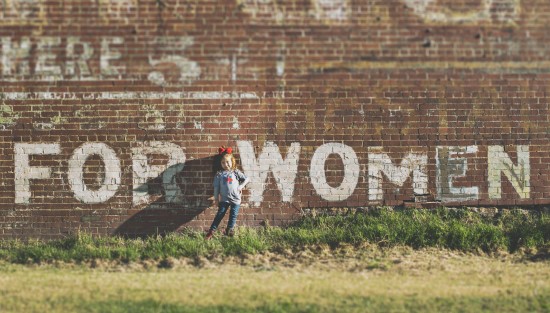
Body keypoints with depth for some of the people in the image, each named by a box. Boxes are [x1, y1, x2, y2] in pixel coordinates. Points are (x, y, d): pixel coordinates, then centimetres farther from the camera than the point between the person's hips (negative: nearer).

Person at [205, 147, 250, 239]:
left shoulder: (236, 172, 0)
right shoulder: (219, 174, -2)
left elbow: (247, 179, 7)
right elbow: (216, 187, 1)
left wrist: (241, 186, -5)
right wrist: (216, 199, 1)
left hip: (236, 199, 1)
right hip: (224, 199, -1)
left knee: (233, 216, 6)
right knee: (220, 214, -2)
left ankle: (229, 230, 22)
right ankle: (211, 231, 2)